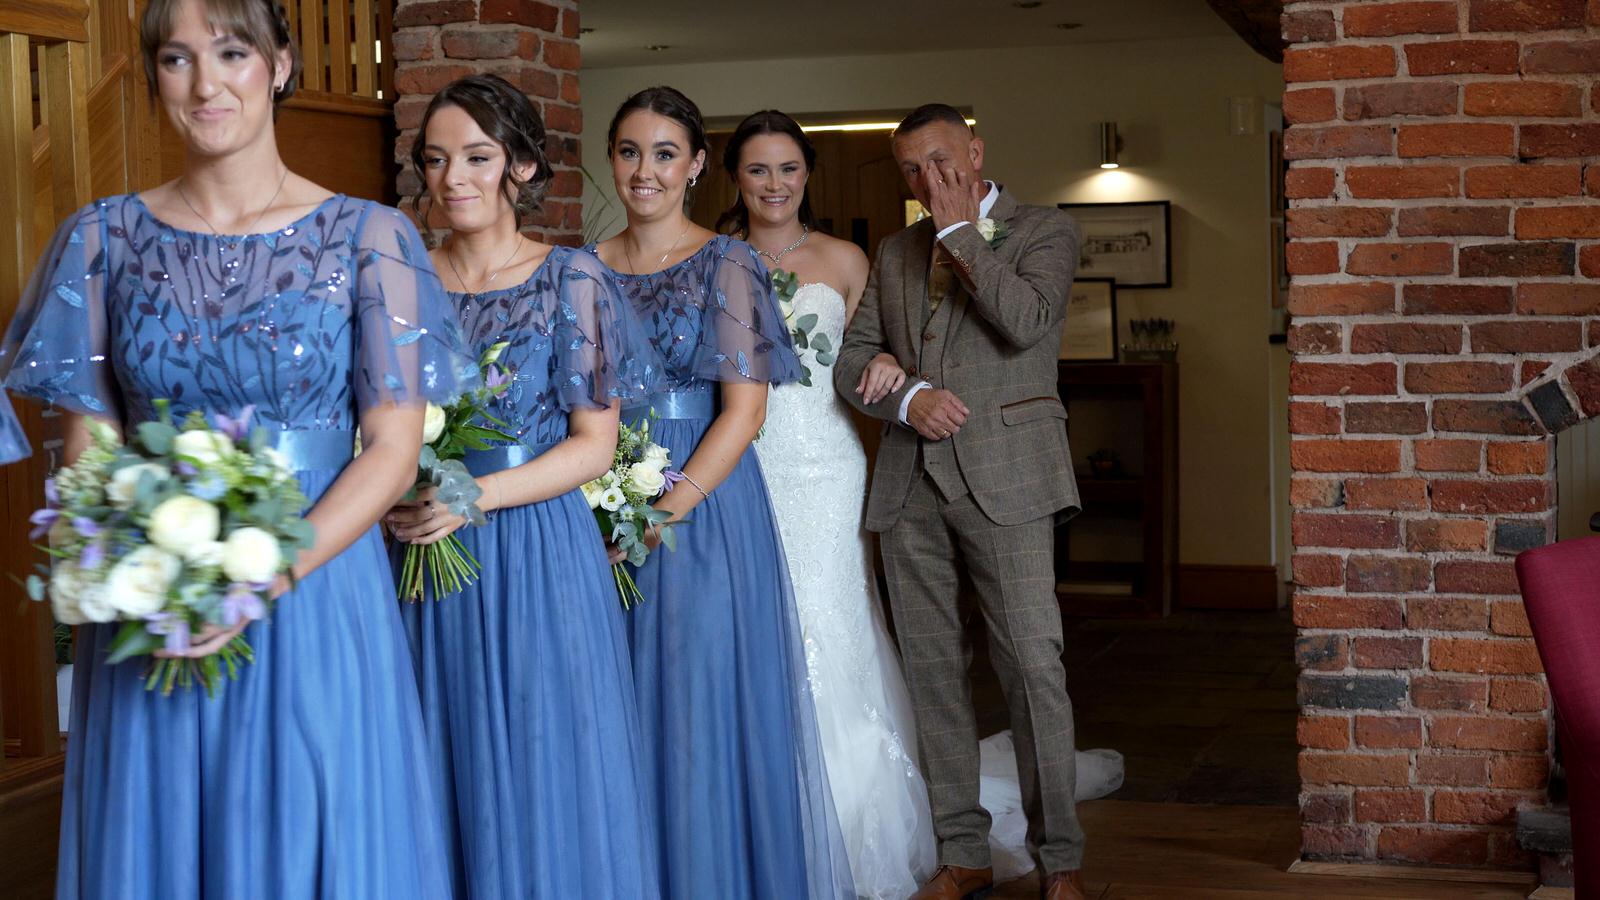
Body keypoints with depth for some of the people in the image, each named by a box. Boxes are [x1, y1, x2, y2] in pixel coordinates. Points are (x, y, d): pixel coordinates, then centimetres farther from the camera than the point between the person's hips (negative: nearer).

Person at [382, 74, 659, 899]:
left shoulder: (570, 280, -3)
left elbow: (594, 443, -6)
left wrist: (472, 497, -17)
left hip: (538, 554, -3)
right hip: (423, 554, 3)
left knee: (543, 772, 4)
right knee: (444, 771, 8)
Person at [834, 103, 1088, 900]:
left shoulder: (1045, 231, 5)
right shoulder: (895, 253, 19)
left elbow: (1027, 322, -13)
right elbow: (852, 360, 14)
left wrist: (961, 230, -7)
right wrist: (908, 398, -6)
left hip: (1003, 476, -4)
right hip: (911, 484, 5)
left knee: (1034, 665, -9)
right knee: (933, 672, 6)